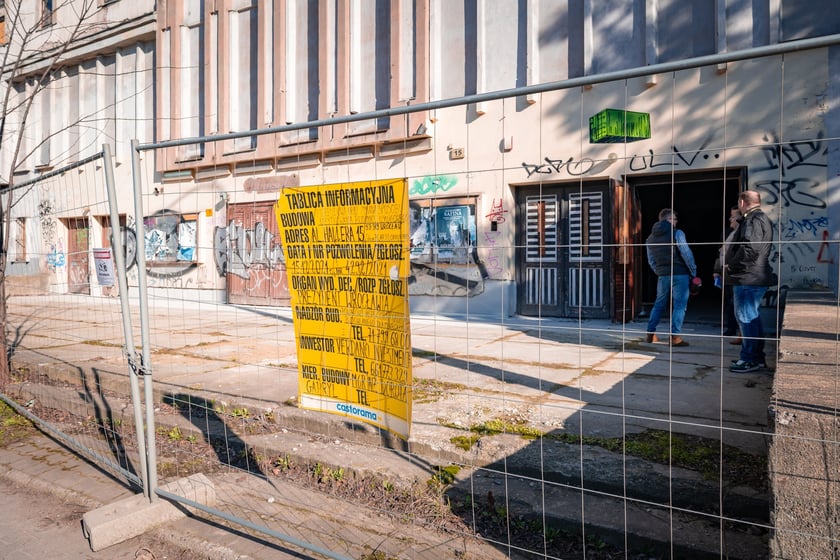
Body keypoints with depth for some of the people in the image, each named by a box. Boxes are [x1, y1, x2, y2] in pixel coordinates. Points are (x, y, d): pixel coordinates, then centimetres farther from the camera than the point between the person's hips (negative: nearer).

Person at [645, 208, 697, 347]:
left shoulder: (650, 238, 11)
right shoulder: (677, 233, -8)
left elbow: (651, 260, 13)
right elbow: (686, 254, -10)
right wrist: (693, 272, -2)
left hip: (662, 276, 6)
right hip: (680, 274, -6)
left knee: (659, 304, 15)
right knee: (679, 305, -1)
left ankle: (650, 334, 17)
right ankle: (675, 337, -3)